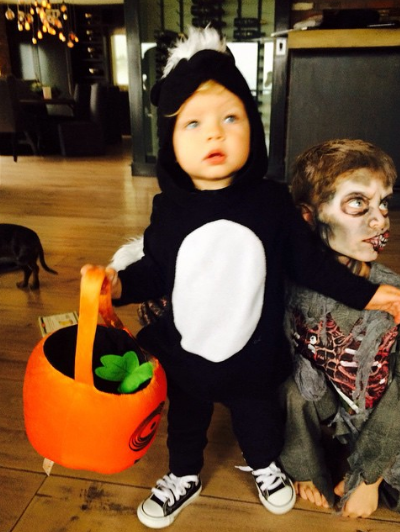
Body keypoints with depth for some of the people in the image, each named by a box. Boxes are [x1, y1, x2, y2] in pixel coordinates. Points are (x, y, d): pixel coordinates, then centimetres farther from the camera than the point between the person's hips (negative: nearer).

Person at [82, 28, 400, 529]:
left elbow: (308, 262, -7)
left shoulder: (272, 200, -17)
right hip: (183, 355, 1)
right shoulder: (168, 208, -15)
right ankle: (183, 477, 57)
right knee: (185, 421, 26)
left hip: (254, 355, 0)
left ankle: (263, 466, 61)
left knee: (257, 417, 28)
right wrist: (120, 284, -23)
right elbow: (156, 272, -5)